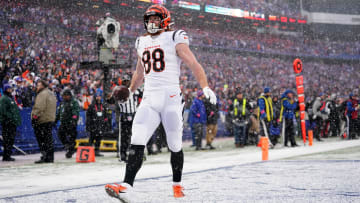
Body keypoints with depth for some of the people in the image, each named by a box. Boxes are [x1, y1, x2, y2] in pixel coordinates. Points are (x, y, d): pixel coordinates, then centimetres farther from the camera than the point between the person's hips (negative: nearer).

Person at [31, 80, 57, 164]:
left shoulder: (42, 94, -12)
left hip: (42, 120, -9)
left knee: (41, 138, -7)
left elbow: (39, 108, -21)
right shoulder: (51, 94, 19)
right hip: (51, 119, 9)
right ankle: (50, 157, 11)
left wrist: (35, 116, -19)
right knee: (49, 138, 10)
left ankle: (45, 156, -12)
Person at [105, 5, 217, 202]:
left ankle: (177, 185, 23)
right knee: (137, 142, -12)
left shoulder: (174, 39, 0)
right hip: (149, 99, 4)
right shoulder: (142, 43, 19)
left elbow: (193, 64, -8)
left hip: (171, 98, -4)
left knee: (175, 146, 3)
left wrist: (206, 87, -21)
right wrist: (130, 91, 40)